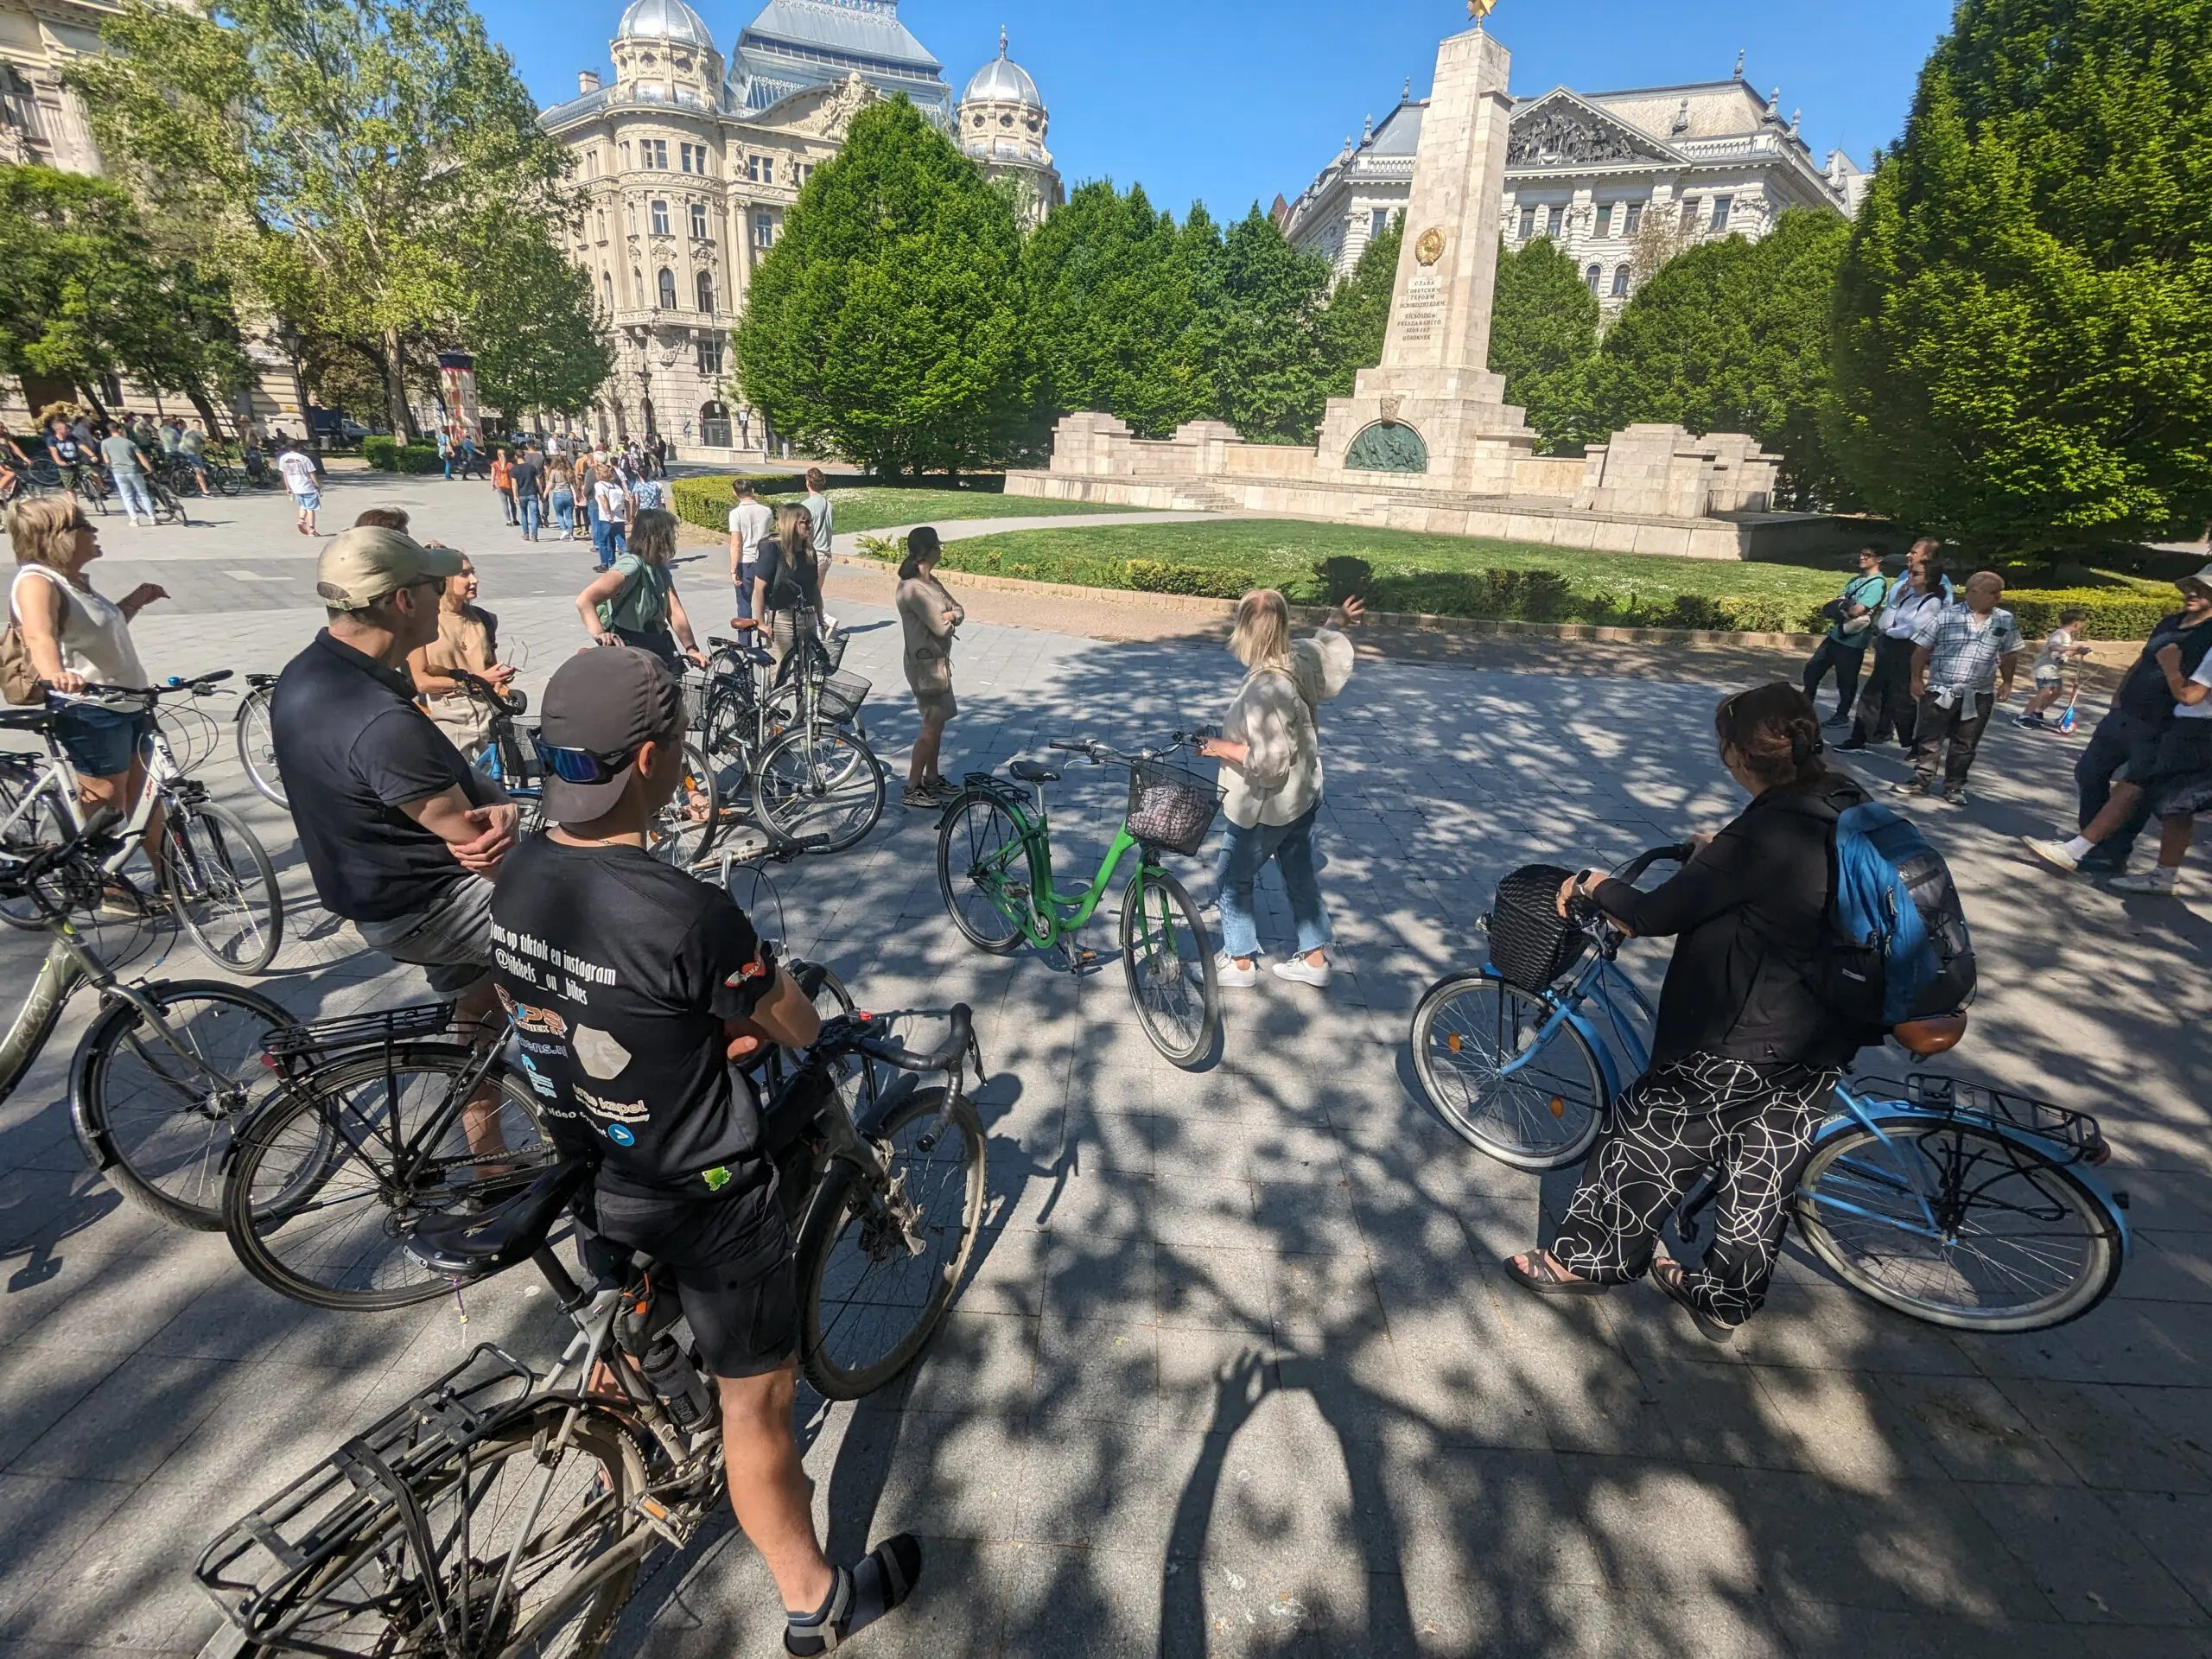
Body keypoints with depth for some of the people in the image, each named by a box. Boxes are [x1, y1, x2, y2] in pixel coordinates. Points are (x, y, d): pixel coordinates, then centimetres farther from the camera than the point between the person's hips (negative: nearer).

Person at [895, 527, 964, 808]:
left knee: (937, 723, 18)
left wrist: (951, 615, -16)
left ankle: (932, 778, 31)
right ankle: (912, 789, 5)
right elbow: (941, 627, -23)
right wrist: (949, 618, -1)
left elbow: (959, 610, 7)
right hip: (925, 664, -10)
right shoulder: (912, 588, -22)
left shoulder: (931, 581, 9)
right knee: (931, 727, -4)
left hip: (939, 661, 10)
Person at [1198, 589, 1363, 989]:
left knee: (1231, 880, 11)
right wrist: (1337, 622, 39)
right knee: (1301, 877, 21)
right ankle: (1315, 959, 34)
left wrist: (1222, 748, -19)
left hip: (1267, 807, -9)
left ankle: (1240, 963, 24)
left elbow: (1270, 761, -32)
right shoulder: (1303, 658, -6)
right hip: (1304, 795, 9)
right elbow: (1330, 644, 18)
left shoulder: (1264, 689, -32)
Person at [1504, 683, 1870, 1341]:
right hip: (1822, 1039, 9)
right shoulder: (1847, 804, -1)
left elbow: (1656, 915, -23)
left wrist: (1593, 886, -6)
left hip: (1745, 1038, -9)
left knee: (1647, 1138, 8)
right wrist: (1719, 852, 26)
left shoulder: (1766, 834, -27)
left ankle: (1585, 1259, 24)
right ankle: (1725, 1298, 35)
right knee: (1766, 1168, 19)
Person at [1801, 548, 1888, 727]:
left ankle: (1842, 715, 18)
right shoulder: (1856, 579, 12)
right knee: (1812, 670, 12)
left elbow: (1857, 610, -23)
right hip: (1836, 634, 8)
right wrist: (1845, 609, -9)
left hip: (1852, 641, -8)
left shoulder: (1878, 583, -14)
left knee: (1846, 681, 4)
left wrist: (1841, 606, -4)